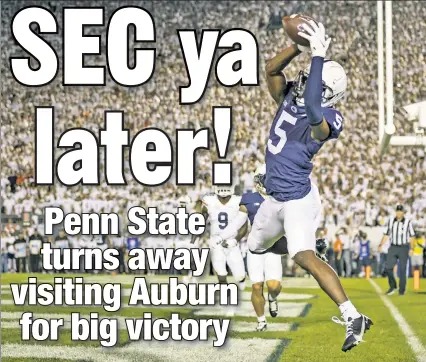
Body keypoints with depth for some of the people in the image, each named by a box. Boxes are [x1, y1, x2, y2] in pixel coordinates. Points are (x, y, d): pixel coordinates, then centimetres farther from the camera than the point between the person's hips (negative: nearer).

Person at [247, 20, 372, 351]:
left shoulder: (323, 120, -21)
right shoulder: (289, 99, 2)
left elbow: (312, 109, -43)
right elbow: (271, 70, 2)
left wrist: (318, 55, -40)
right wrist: (300, 46, -14)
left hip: (298, 199, -9)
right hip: (276, 197, 9)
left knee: (305, 257, -24)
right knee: (256, 246, 24)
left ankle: (353, 318, -28)